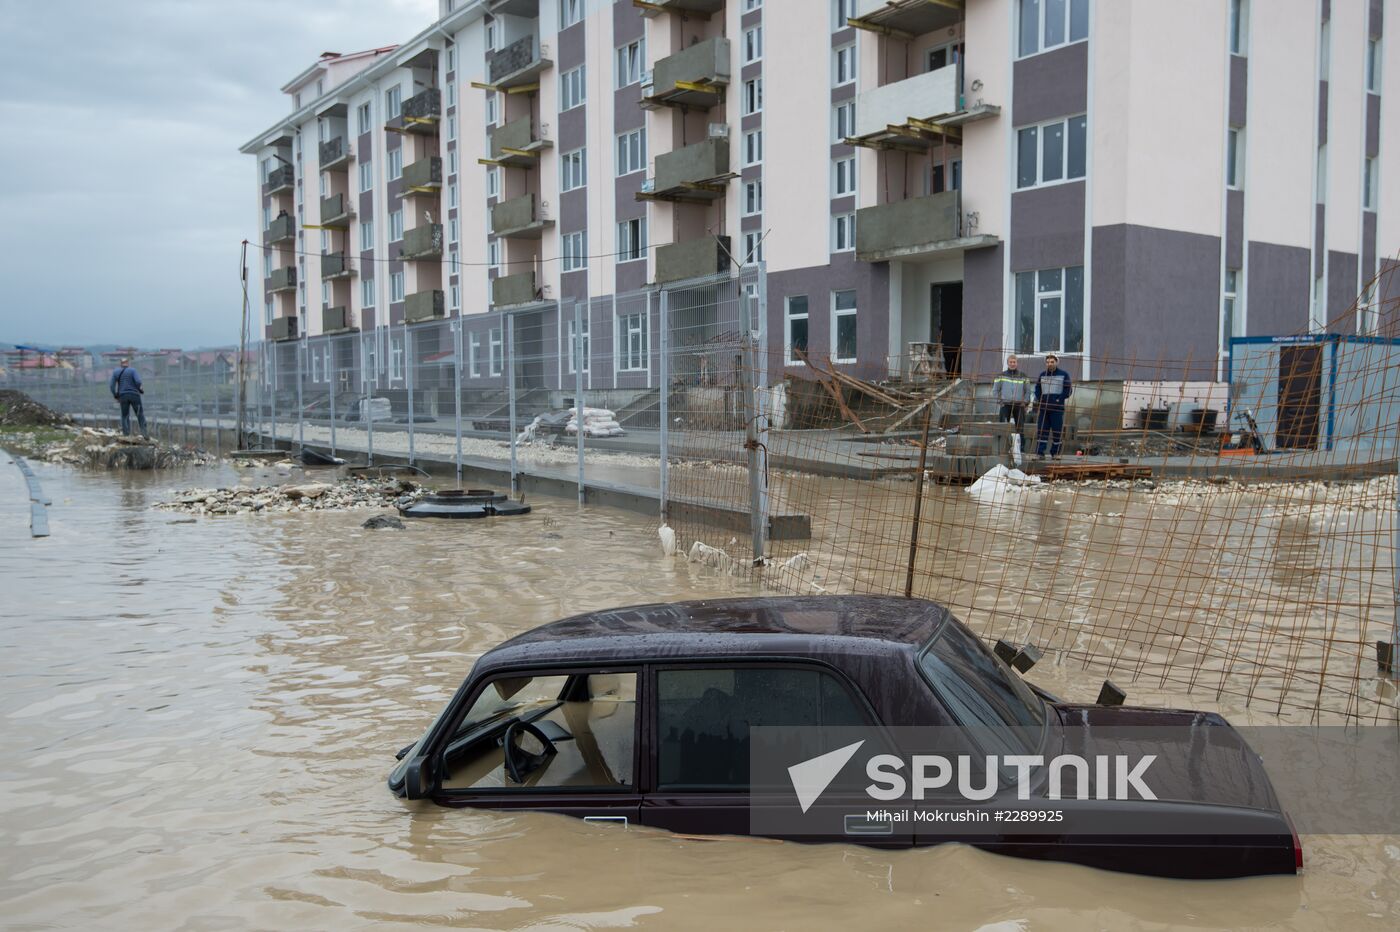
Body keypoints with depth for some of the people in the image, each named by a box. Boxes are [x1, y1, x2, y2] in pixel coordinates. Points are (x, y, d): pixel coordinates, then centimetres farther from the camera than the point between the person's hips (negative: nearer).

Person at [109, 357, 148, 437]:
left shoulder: (115, 371, 7)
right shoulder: (132, 370, -2)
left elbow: (111, 385, 3)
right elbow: (138, 381, -14)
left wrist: (115, 396, 14)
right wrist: (140, 390, 3)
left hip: (123, 396, 2)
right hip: (134, 395, -2)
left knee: (125, 416, 10)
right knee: (140, 414, 5)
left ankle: (126, 435, 3)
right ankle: (144, 432, -6)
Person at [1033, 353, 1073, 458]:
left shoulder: (1063, 374, 3)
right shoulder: (1042, 375, 13)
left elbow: (1068, 390, 0)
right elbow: (1037, 389, 18)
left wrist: (1059, 400, -10)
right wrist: (1040, 400, 2)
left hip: (1057, 408, -3)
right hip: (1043, 407, 3)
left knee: (1057, 431, 1)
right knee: (1041, 430, -1)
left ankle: (1055, 453, 9)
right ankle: (1039, 452, -1)